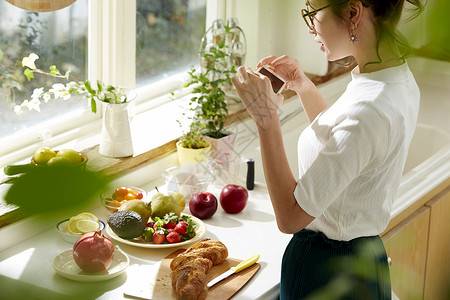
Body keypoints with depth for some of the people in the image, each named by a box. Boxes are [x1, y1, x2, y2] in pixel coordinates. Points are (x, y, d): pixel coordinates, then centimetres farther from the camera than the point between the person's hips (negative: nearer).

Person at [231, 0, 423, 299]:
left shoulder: (369, 111, -31)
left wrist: (266, 117, -26)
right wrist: (304, 86, 4)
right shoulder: (400, 79, -1)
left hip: (327, 275, -9)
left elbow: (290, 216, -28)